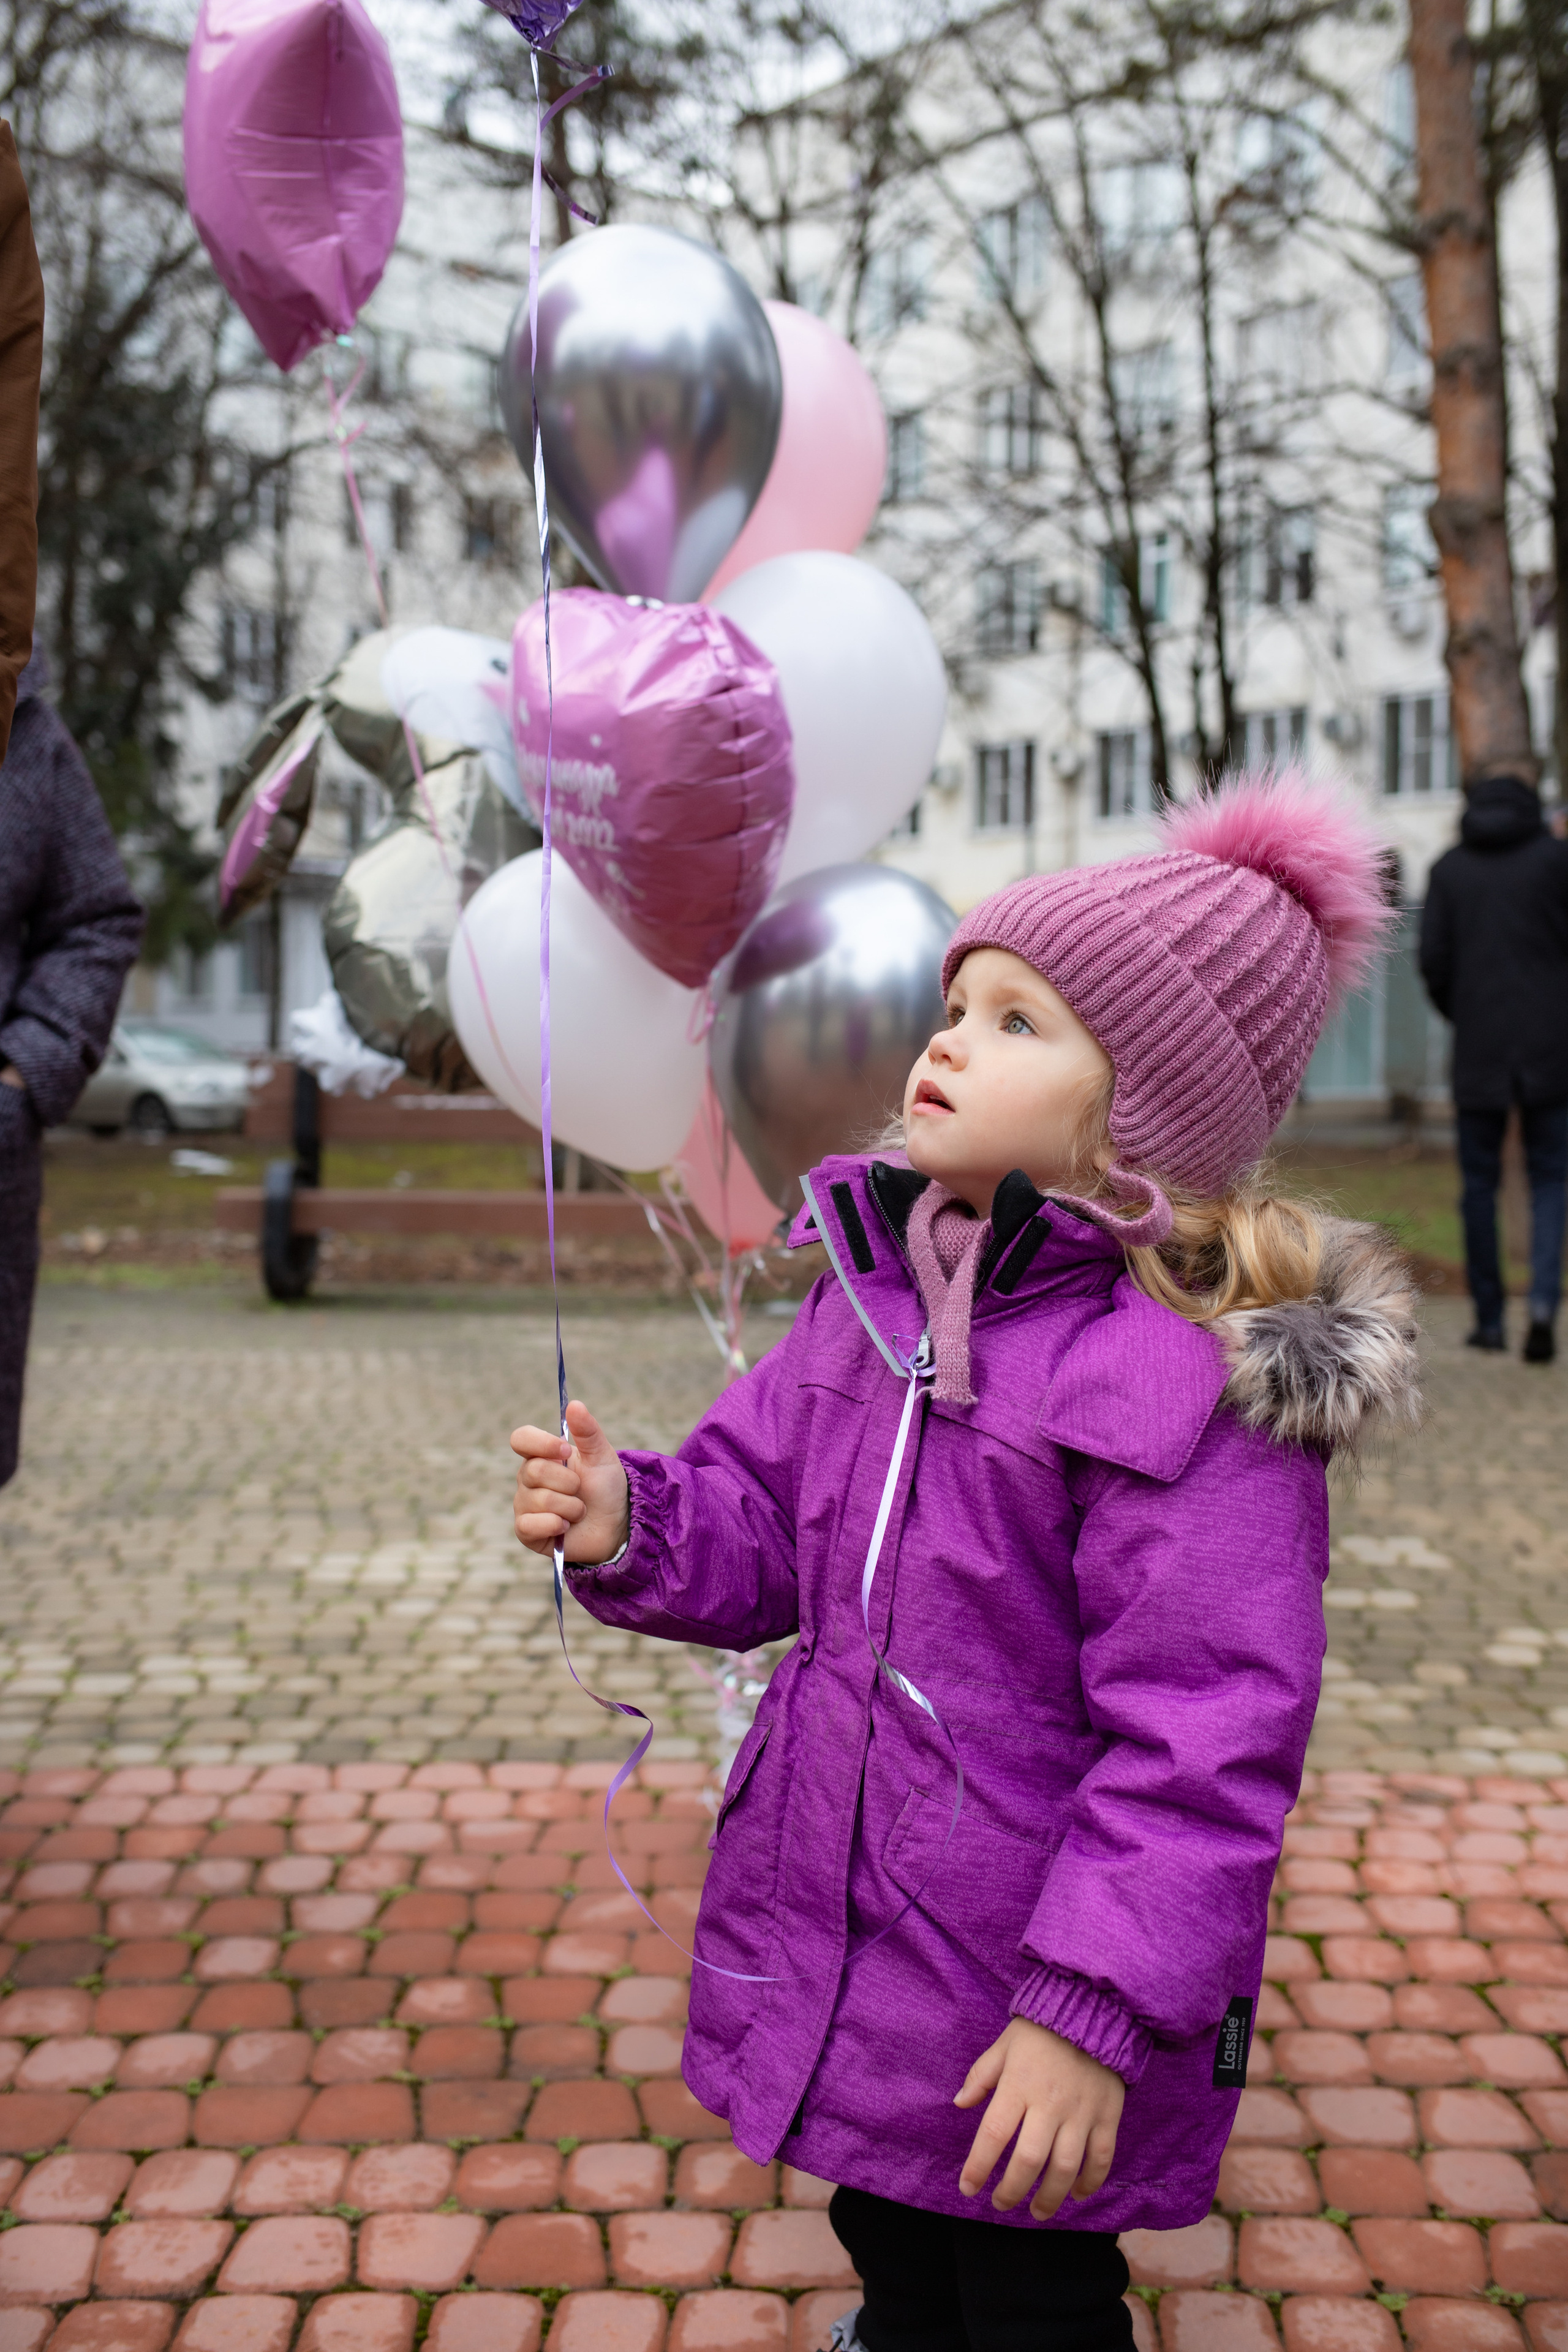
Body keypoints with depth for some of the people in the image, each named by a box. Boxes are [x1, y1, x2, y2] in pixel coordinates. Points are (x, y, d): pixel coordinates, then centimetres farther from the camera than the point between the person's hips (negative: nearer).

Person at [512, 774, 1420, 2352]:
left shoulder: (1196, 1375, -23)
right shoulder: (869, 1290, 1)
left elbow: (1203, 1738, -23)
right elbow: (758, 1522, 7)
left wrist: (1094, 2012, -22)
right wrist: (629, 1527, -14)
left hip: (1031, 2035, -7)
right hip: (839, 1955, 7)